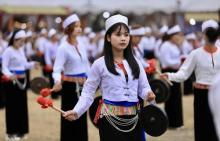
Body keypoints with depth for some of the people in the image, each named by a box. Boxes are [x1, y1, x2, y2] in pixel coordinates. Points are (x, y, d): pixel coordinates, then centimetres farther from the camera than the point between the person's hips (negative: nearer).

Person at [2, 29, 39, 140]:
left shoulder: (21, 50, 11)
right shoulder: (8, 51, -13)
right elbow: (4, 67, -19)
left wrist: (32, 64, 1)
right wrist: (10, 75, -37)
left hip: (22, 80, 8)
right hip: (12, 81, -8)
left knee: (22, 106, 11)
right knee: (13, 106, -4)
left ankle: (20, 131, 21)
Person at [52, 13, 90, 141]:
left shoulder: (82, 45, 6)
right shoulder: (63, 47, -14)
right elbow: (57, 69, -21)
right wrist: (58, 81, -40)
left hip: (83, 85, 6)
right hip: (70, 86, -6)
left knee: (82, 118, 12)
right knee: (70, 118, -1)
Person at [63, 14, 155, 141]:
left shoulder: (135, 63, 9)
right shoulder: (100, 64, -3)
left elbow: (143, 87, 8)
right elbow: (88, 92, -2)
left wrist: (148, 95, -14)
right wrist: (76, 111, -14)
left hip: (133, 118, 4)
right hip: (110, 118, -4)